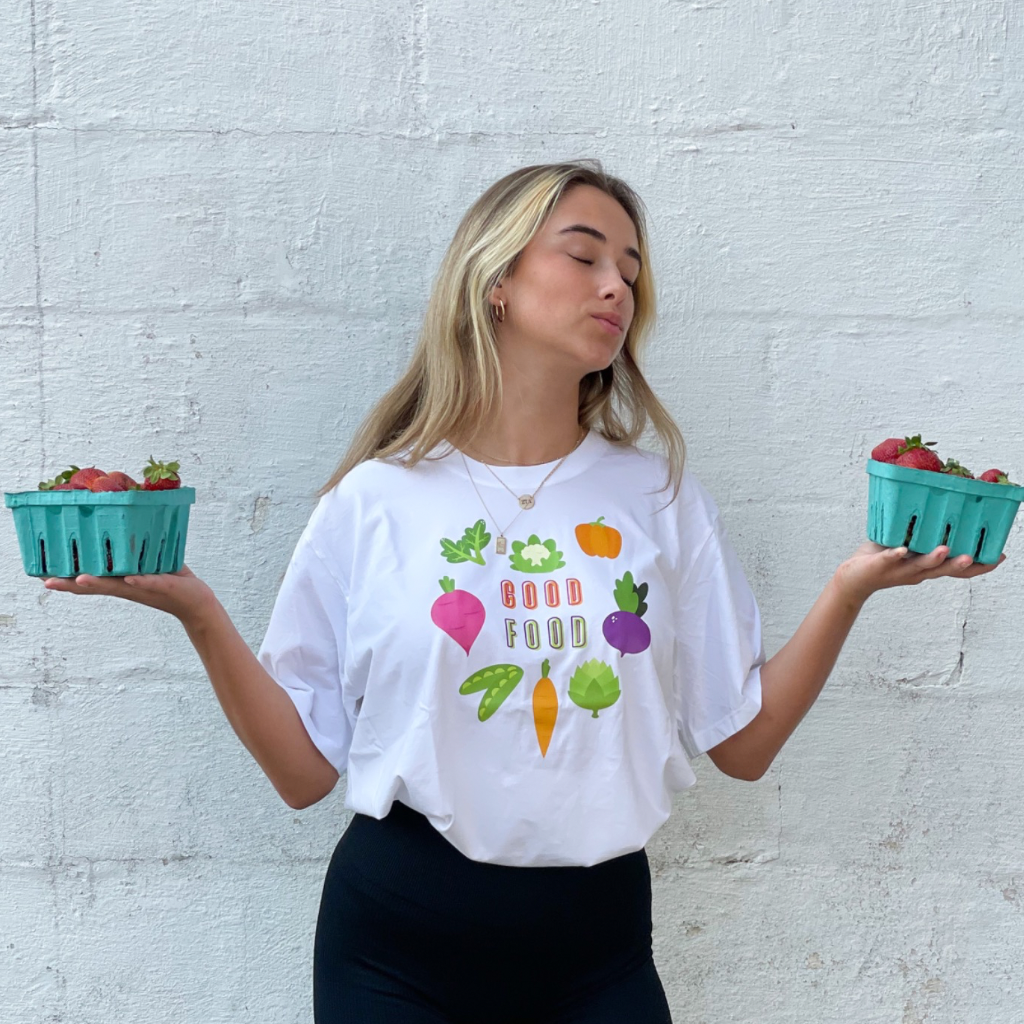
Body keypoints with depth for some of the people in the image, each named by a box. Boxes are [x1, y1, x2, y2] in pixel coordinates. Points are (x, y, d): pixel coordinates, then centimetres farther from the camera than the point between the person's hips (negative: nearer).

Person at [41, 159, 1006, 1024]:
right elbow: (305, 769, -4)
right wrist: (193, 608, -14)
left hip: (599, 938, 2)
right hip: (397, 938, -1)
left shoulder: (662, 497, 2)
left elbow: (742, 741, 1)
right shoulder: (374, 502, -5)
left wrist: (850, 587, -9)